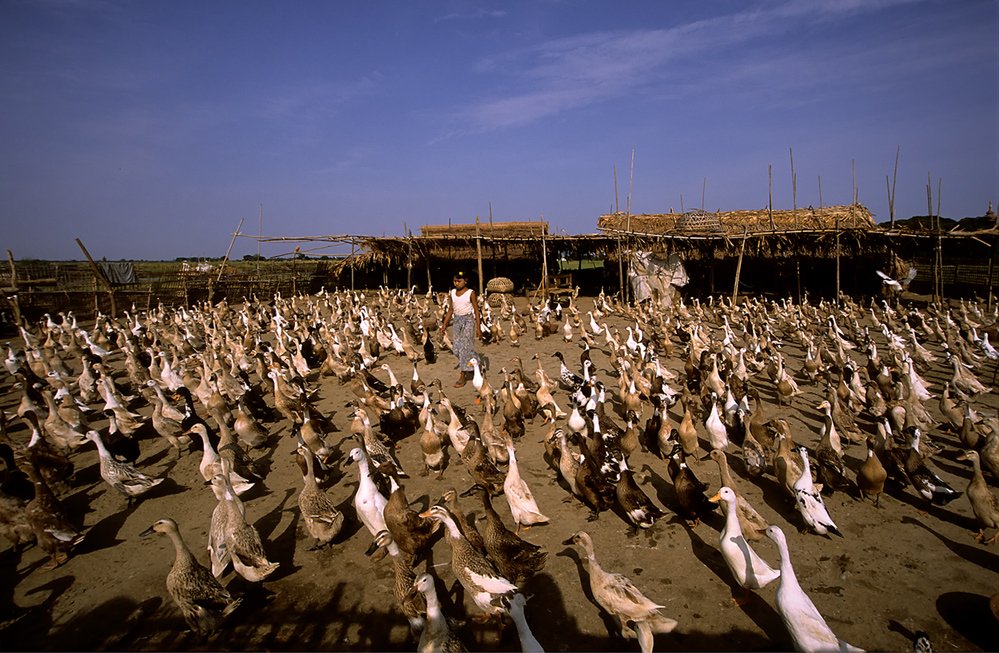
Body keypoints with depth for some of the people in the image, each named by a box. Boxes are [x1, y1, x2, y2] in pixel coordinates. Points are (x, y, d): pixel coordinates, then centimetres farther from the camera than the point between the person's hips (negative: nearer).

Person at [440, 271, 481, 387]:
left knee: (465, 347, -6)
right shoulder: (453, 292, 6)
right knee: (456, 348, 6)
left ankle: (463, 377, 0)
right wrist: (444, 324, 11)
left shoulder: (470, 293, -8)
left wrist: (478, 327, -10)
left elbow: (476, 310, -7)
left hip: (468, 321, -6)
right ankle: (471, 366, 31)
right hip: (457, 321, 6)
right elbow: (450, 309, 13)